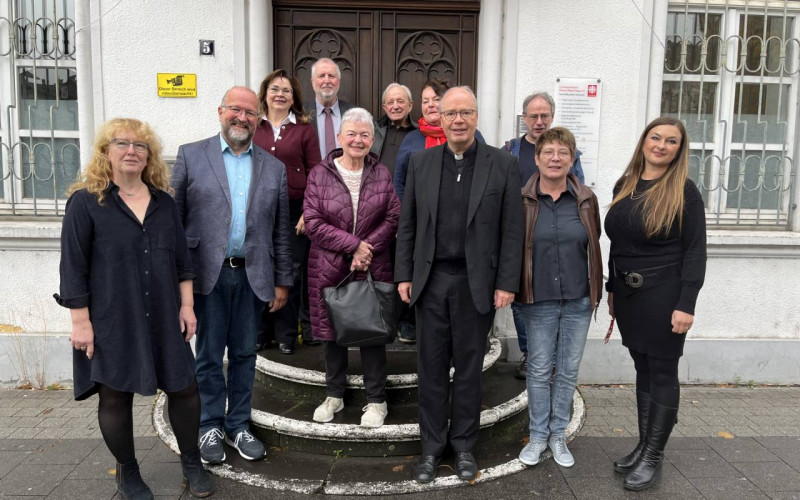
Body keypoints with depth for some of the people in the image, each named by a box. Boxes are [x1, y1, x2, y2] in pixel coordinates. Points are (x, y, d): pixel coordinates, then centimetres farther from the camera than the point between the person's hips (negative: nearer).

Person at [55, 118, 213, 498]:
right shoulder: (86, 202, -6)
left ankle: (191, 462, 29)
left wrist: (186, 305, 4)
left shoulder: (163, 202, 7)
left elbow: (181, 259, 10)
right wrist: (81, 322, -11)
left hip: (163, 319, 4)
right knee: (115, 395, 9)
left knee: (184, 387, 7)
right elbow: (74, 267, -7)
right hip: (110, 322, -3)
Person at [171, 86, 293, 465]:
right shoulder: (191, 155, 2)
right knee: (209, 355, 9)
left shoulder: (273, 167, 9)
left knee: (244, 353, 12)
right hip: (208, 273, -2)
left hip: (252, 275, 2)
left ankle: (238, 426, 27)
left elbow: (281, 231, 9)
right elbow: (174, 218, 0)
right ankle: (210, 427, 26)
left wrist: (282, 281, 6)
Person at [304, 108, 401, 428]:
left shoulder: (381, 173, 5)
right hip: (330, 269, 0)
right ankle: (334, 395, 31)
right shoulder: (320, 174, -1)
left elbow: (393, 218, 0)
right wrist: (353, 245, -15)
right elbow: (313, 222, -8)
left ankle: (376, 400, 22)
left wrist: (367, 249, -14)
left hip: (373, 269, 1)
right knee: (332, 332, 11)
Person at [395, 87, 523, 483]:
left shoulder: (503, 164, -2)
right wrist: (404, 275, 2)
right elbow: (407, 225, 7)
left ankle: (463, 444, 29)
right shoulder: (420, 162, 5)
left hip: (476, 283, -1)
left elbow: (512, 230, -3)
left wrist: (507, 283, -7)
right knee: (431, 367, 10)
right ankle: (432, 445, 27)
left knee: (468, 367, 11)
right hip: (430, 280, 2)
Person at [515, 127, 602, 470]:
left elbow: (594, 247, 7)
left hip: (578, 299, 2)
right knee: (539, 370, 8)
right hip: (538, 299, -2)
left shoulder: (586, 200, 1)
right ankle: (538, 435, 26)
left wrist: (596, 292, 6)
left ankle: (558, 435, 29)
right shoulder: (522, 200, -5)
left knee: (569, 370, 12)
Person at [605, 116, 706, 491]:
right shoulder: (624, 186, 8)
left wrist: (686, 305, -17)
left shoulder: (683, 191, -7)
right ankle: (643, 446, 26)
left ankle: (654, 457, 16)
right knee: (643, 370, 14)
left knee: (662, 373, 4)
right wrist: (612, 288, 14)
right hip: (628, 293, 5)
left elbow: (695, 250, -11)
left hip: (663, 295, -5)